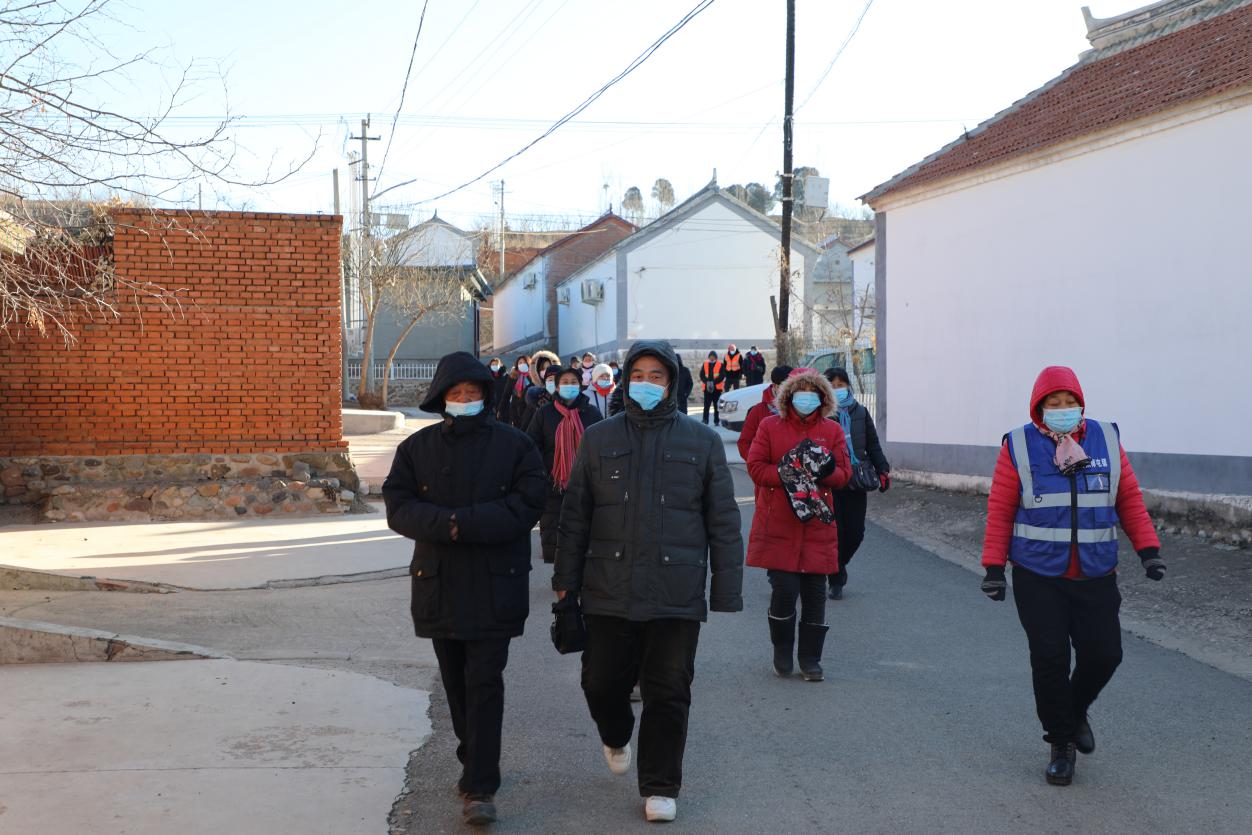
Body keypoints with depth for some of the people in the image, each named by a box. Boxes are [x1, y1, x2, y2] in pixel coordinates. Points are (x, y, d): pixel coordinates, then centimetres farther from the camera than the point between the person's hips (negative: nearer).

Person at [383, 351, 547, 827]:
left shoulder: (515, 446, -2)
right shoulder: (417, 448, 5)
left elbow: (526, 506, -13)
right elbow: (399, 509, -5)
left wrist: (462, 521, -20)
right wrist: (447, 524, -21)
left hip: (494, 587, -3)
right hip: (438, 585, 3)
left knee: (484, 684, -8)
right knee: (456, 683, 13)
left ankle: (480, 788, -5)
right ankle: (475, 764, 31)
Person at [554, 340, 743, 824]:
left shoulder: (702, 442, 3)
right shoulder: (599, 439, 7)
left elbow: (723, 522, 4)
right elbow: (575, 515, 10)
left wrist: (726, 588, 0)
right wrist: (566, 578, 7)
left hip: (677, 595, -1)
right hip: (609, 592, 1)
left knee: (668, 693, 3)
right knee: (602, 683, 7)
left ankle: (660, 788, 19)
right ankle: (615, 738, 41)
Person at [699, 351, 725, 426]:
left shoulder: (720, 365, 3)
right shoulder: (705, 364, 9)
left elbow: (722, 376, -5)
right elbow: (702, 375, 4)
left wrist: (714, 382, -17)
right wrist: (707, 382, -14)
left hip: (717, 388, -1)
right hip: (707, 388, 1)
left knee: (717, 405, 4)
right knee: (706, 405, -4)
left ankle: (717, 421, 12)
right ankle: (705, 420, -1)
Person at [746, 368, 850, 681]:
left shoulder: (832, 430, 9)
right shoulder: (770, 426, 4)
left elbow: (843, 474, 4)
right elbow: (755, 467, -2)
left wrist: (824, 471, -18)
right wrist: (789, 475, -16)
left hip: (817, 527, 2)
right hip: (778, 526, -2)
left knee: (815, 592, 4)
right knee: (784, 589, -6)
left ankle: (810, 657, 17)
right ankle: (782, 652, 17)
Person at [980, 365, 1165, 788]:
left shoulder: (1105, 439, 4)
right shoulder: (1018, 446, -4)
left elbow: (1129, 499, 8)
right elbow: (999, 511, -3)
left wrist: (1149, 550, 0)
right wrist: (993, 567, -6)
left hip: (1095, 576, 2)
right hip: (1038, 577, -2)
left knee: (1103, 653, 0)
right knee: (1050, 660, -3)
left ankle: (1076, 709, 32)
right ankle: (1061, 745, 15)